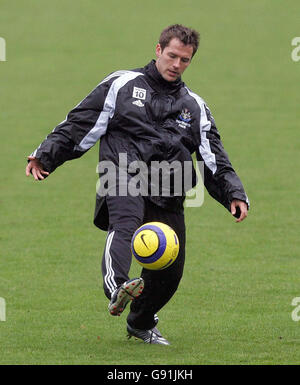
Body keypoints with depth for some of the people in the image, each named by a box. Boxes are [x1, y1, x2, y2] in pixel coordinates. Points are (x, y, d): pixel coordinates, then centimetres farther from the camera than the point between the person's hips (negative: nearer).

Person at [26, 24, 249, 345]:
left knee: (169, 271, 3)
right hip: (124, 178, -4)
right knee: (125, 223, -36)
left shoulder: (195, 107, 22)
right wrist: (47, 154, -3)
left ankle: (141, 324, 30)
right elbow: (80, 123, 9)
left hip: (168, 197, 4)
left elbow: (215, 160, 19)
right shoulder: (121, 85, 12)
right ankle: (117, 288, -62)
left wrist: (234, 194, 3)